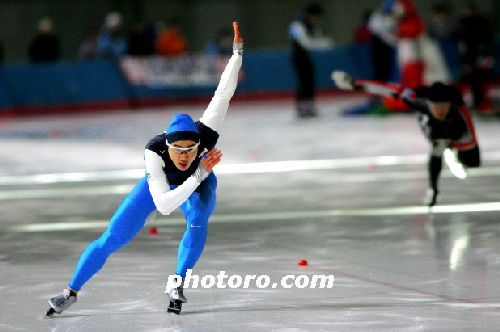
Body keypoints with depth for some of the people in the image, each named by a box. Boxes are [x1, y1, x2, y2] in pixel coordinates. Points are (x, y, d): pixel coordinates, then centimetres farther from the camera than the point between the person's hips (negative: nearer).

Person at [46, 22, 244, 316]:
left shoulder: (206, 134, -40)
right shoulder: (154, 152, -42)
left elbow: (224, 93, -44)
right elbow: (163, 205, -47)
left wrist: (237, 51, -54)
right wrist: (199, 174, -53)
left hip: (199, 183, 1)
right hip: (160, 185, -1)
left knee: (198, 217, -34)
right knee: (112, 239, -4)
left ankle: (178, 283, -15)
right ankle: (71, 292, 17)